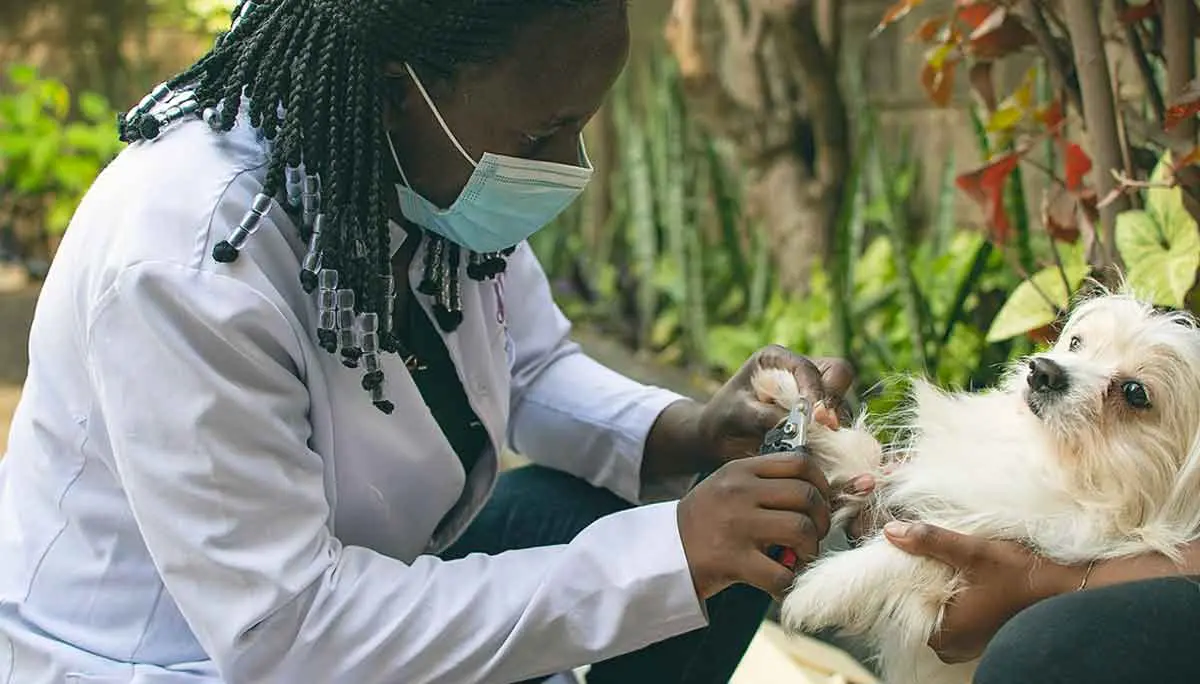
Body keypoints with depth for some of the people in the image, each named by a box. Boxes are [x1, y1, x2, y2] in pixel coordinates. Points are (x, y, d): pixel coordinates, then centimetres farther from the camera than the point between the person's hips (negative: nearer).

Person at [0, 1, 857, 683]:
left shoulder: (437, 171, -10)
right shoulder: (182, 258, -30)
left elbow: (533, 372, 6)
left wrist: (696, 435, -16)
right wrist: (662, 556, -32)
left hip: (364, 590, 7)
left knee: (714, 547, -8)